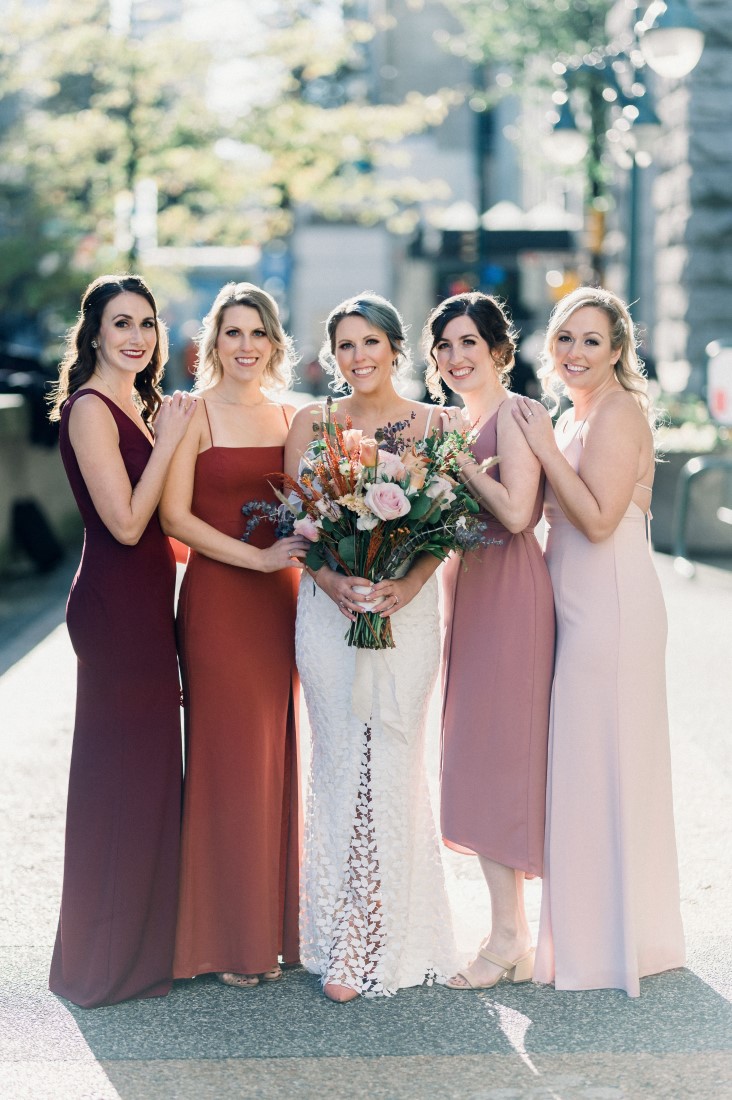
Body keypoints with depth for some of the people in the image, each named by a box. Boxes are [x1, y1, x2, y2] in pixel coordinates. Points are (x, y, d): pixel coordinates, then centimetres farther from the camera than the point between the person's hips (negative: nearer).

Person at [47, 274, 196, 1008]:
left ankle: (142, 941, 26)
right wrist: (168, 439, -15)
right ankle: (107, 961, 9)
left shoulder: (139, 407, 15)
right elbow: (126, 523, -19)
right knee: (122, 771, -2)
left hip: (145, 602, 9)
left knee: (146, 768, 14)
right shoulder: (91, 409, -13)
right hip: (116, 607, -9)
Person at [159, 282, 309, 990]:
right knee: (229, 760, -3)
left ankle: (274, 926, 18)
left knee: (279, 760, 7)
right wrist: (258, 556, -17)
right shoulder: (193, 414, -3)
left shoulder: (289, 418, 13)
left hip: (282, 599, 5)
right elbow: (175, 516, -11)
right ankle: (226, 939, 7)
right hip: (218, 601, -5)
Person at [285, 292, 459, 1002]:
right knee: (340, 763, 0)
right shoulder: (310, 424, 9)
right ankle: (344, 947, 7)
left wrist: (407, 584, -15)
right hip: (328, 606, 1)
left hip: (406, 606, -1)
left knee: (392, 765, -3)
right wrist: (333, 581, -12)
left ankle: (382, 939, 7)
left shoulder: (433, 424, 6)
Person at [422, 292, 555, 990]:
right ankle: (511, 927, 18)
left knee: (496, 750, -7)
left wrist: (457, 457, -15)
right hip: (467, 586, 9)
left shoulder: (512, 414, -10)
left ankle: (509, 939, 0)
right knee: (477, 752, 10)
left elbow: (516, 512, -20)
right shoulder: (453, 421, 16)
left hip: (510, 589, -9)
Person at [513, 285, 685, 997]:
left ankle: (608, 943, 7)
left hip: (610, 608, -10)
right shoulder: (575, 418, 16)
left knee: (600, 763, -3)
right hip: (581, 607, 10)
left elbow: (599, 519, -21)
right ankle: (586, 932, 26)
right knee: (586, 765, 15)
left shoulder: (616, 413, -14)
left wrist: (545, 450, -18)